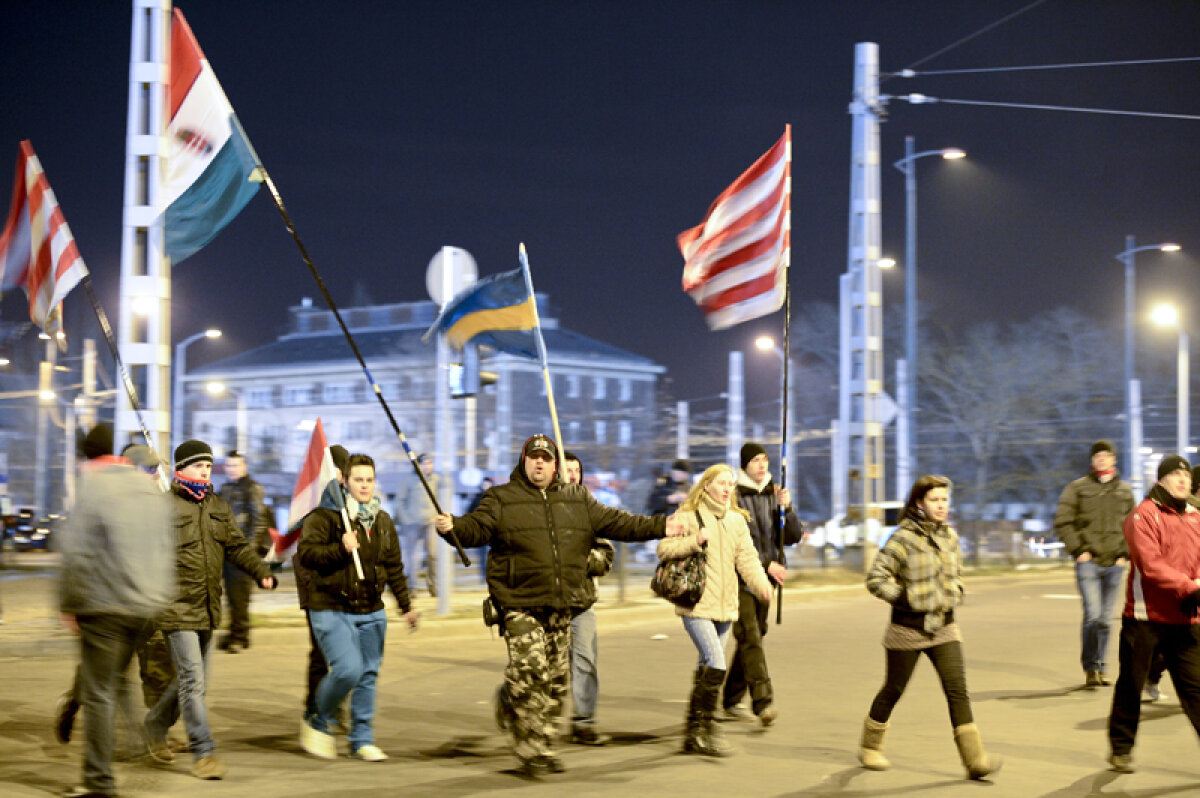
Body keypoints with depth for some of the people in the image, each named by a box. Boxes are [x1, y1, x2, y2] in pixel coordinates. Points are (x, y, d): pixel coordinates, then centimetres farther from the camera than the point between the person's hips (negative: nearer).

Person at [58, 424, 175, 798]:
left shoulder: (92, 490, -10)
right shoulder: (150, 488, 10)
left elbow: (77, 554, -13)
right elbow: (166, 550, 15)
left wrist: (69, 605, -5)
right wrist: (161, 598, 21)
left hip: (105, 607, -6)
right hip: (148, 606, 6)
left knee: (98, 693, -1)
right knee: (119, 685, 20)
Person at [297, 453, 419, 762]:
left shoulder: (383, 522, 13)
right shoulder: (326, 515, -7)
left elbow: (394, 567, 20)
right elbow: (305, 553, -16)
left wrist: (406, 606, 19)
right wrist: (340, 549, -26)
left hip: (371, 612, 6)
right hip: (332, 610, -6)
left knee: (368, 675, 7)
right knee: (348, 669, -18)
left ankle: (362, 739, 20)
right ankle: (320, 723, 7)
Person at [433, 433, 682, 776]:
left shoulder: (578, 499, 15)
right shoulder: (501, 499, 3)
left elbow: (615, 522, 14)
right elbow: (478, 528, -9)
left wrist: (660, 526, 7)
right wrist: (452, 526, -31)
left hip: (563, 606, 5)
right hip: (520, 604, -5)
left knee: (556, 680, 8)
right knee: (529, 671, -15)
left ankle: (543, 746, 20)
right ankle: (529, 750, -7)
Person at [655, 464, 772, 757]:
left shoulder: (737, 520, 13)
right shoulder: (687, 517, -4)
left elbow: (746, 557, 6)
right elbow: (664, 549, -9)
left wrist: (761, 583, -12)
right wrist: (694, 541, -22)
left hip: (725, 605, 6)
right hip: (696, 604, -6)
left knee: (707, 667, 13)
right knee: (716, 664, -17)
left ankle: (694, 733, 23)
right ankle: (704, 729, -8)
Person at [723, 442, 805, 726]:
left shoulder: (774, 494, 11)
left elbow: (794, 536, 7)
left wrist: (786, 508, -11)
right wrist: (766, 563, -17)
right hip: (739, 577, -6)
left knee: (750, 638, 11)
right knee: (750, 637, -15)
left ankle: (731, 700, 22)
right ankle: (763, 702, -23)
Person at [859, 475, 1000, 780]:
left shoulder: (950, 536, 7)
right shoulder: (903, 538, -13)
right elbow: (876, 578, -13)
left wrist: (955, 594, 7)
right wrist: (903, 598, -17)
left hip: (943, 626, 5)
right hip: (908, 628, -5)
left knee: (957, 689, -7)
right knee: (894, 689, 9)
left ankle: (974, 759, -10)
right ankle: (870, 747, 30)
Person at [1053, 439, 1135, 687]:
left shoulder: (1125, 490, 13)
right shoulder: (1078, 488, 3)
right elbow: (1063, 522, 0)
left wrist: (1125, 553, 5)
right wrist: (1078, 550, -7)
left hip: (1114, 564, 3)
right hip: (1088, 562, -3)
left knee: (1106, 618, 8)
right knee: (1093, 614, -14)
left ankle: (1100, 666, 20)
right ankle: (1090, 667, -4)